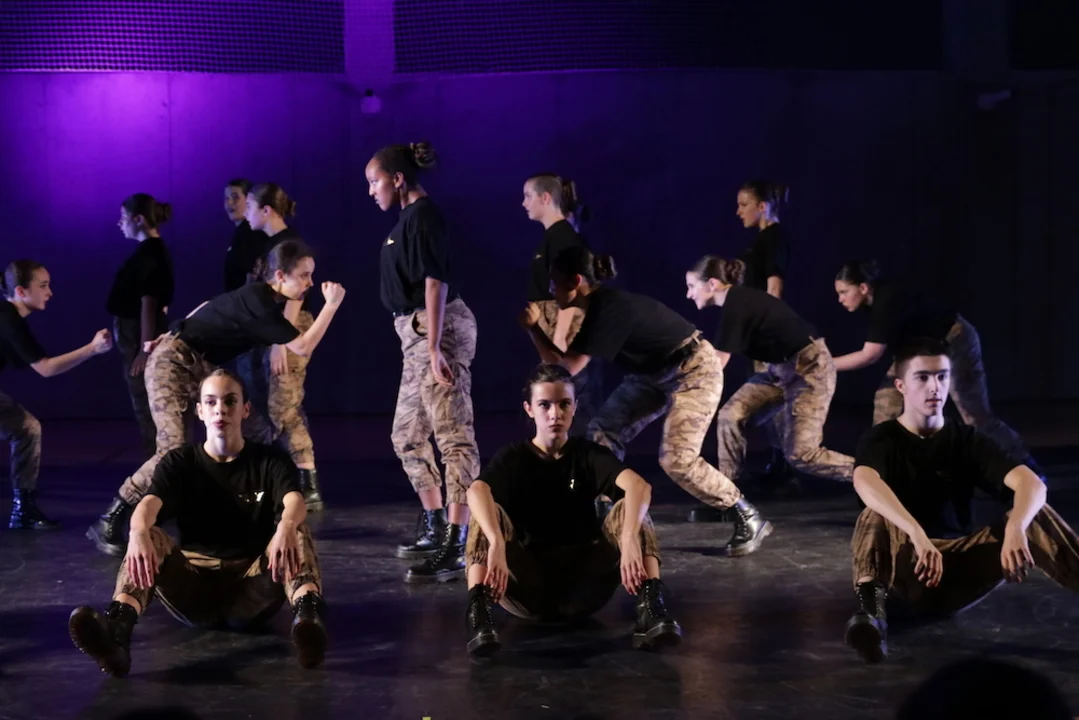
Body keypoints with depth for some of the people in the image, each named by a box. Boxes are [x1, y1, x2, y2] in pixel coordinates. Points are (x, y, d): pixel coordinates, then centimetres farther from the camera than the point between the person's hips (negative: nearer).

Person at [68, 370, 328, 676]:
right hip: (194, 587, 1)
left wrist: (285, 527, -44)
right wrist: (138, 531, -40)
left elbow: (294, 501, -17)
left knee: (296, 531, -28)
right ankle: (116, 628, -55)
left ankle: (308, 614, -60)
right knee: (150, 538, -26)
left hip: (254, 590, -1)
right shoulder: (179, 462, 8)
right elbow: (149, 503, -13)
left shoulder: (270, 461, 6)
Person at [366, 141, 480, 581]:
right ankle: (433, 527, 30)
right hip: (417, 335, 11)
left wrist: (434, 348, -26)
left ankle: (455, 545, -14)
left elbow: (435, 283, -21)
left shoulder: (422, 218, -13)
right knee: (408, 435, 18)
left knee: (453, 436, -12)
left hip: (438, 331, -11)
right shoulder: (408, 218, 16)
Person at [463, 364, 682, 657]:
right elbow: (476, 491, -23)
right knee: (489, 512, -24)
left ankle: (651, 606, -40)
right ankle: (478, 610, -46)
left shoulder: (590, 455, 4)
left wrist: (629, 540, -40)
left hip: (584, 584, 1)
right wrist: (497, 545, -44)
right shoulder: (513, 457, 2)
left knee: (630, 509, -19)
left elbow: (638, 485, -19)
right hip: (527, 587, -1)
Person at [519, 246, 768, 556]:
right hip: (654, 373, 10)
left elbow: (567, 368, -26)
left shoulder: (609, 310, -29)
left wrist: (533, 327, -18)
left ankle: (749, 519, -4)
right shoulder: (597, 305, 0)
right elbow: (568, 359, 8)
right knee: (603, 432, 4)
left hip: (693, 370, -10)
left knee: (676, 459, -19)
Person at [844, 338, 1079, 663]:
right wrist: (917, 534, -46)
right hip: (906, 574, -2)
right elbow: (864, 482, -29)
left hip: (961, 572, 2)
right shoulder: (882, 439, -3)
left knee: (1034, 515, -20)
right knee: (875, 517, -32)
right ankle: (871, 608, -59)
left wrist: (1014, 529, -37)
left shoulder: (968, 440, 4)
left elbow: (1031, 484, -14)